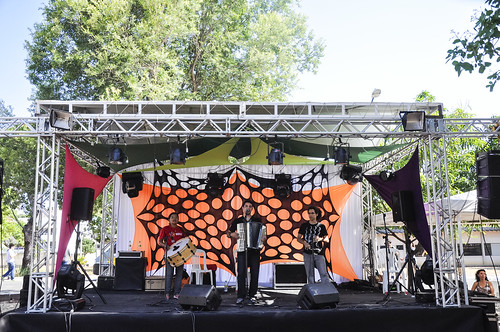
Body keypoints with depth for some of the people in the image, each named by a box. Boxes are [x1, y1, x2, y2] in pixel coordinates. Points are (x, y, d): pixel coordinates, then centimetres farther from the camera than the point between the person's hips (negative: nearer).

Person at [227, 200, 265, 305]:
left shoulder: (257, 221, 12)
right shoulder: (237, 221, 10)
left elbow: (263, 233, 14)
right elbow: (228, 233, 11)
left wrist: (263, 238, -8)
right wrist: (232, 234, -11)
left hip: (255, 250, 1)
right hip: (242, 250, -1)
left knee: (255, 273, 1)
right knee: (241, 273, -9)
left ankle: (252, 295, 12)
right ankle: (241, 296, -4)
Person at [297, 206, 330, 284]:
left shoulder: (321, 226, 7)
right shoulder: (304, 225, 8)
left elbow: (327, 239, 5)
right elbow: (298, 238, 11)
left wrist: (320, 239, -16)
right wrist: (304, 243, -10)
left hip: (319, 254, -1)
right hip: (308, 253, 1)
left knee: (323, 273, -8)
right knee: (310, 274, 4)